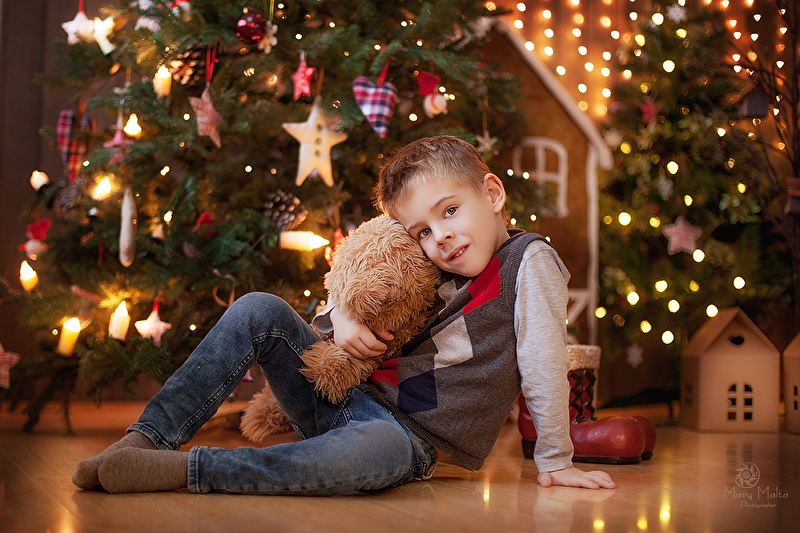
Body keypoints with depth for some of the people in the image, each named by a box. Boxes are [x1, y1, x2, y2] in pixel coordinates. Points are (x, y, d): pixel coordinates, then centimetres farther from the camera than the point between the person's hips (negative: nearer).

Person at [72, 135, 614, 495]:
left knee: (381, 450, -43)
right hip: (347, 394, 7)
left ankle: (182, 470, -40)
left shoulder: (529, 259, -7)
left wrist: (556, 463, -9)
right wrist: (343, 316, 0)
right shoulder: (439, 273, 14)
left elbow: (545, 368, -10)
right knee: (259, 310, -10)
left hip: (408, 435, -6)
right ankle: (150, 436, -15)